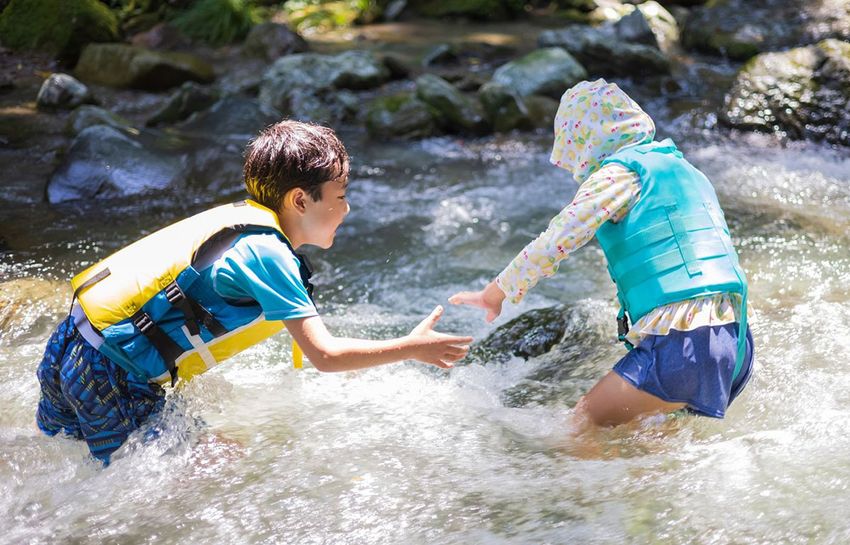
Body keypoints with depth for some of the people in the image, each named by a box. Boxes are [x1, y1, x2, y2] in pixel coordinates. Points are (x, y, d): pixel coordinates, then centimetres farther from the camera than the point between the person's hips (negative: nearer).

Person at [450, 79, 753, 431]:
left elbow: (557, 241, -10)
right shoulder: (679, 168, 24)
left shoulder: (619, 172, -2)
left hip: (680, 341, -9)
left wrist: (496, 292, 1)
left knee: (585, 425, -4)